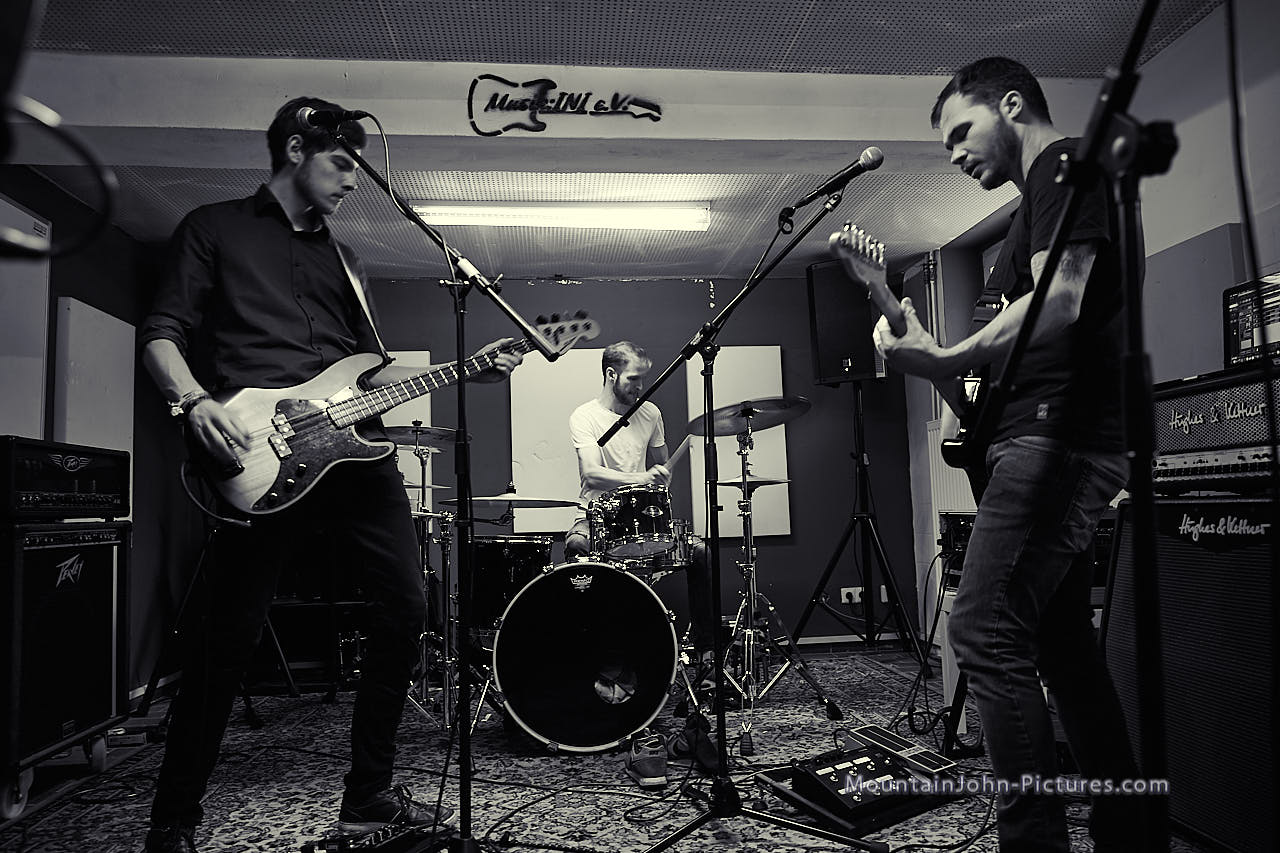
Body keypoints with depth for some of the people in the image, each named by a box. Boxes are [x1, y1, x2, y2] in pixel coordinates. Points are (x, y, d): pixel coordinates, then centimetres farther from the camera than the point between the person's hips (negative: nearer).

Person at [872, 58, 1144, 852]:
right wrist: (972, 386, 14)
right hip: (1062, 440, 10)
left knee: (984, 632, -14)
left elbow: (1060, 301, -19)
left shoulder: (1063, 164, -3)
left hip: (1058, 437, -10)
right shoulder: (1047, 192, 26)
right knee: (1063, 643, 12)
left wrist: (944, 362, -25)